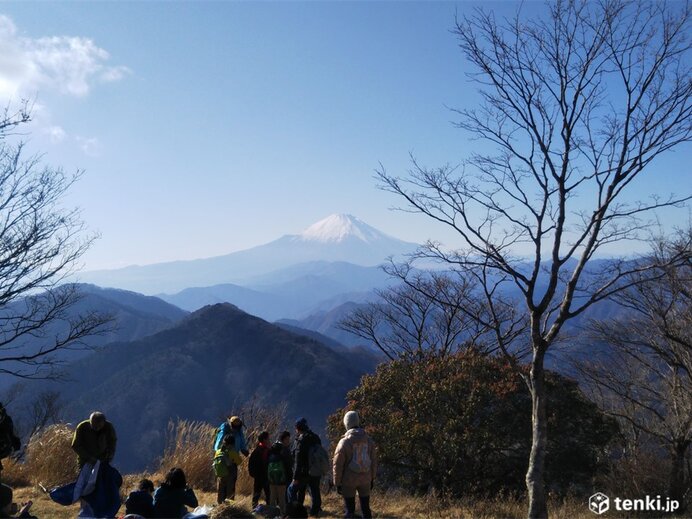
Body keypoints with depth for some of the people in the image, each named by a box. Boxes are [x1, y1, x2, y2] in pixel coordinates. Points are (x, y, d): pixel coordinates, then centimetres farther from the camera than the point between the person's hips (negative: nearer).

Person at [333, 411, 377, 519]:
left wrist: (337, 483, 0)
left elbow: (338, 465, -9)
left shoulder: (344, 442, -11)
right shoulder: (369, 440, 1)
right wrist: (372, 479, 18)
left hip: (349, 481, -3)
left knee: (350, 510, 6)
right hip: (365, 480, 3)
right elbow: (374, 461, 8)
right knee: (366, 508, 14)